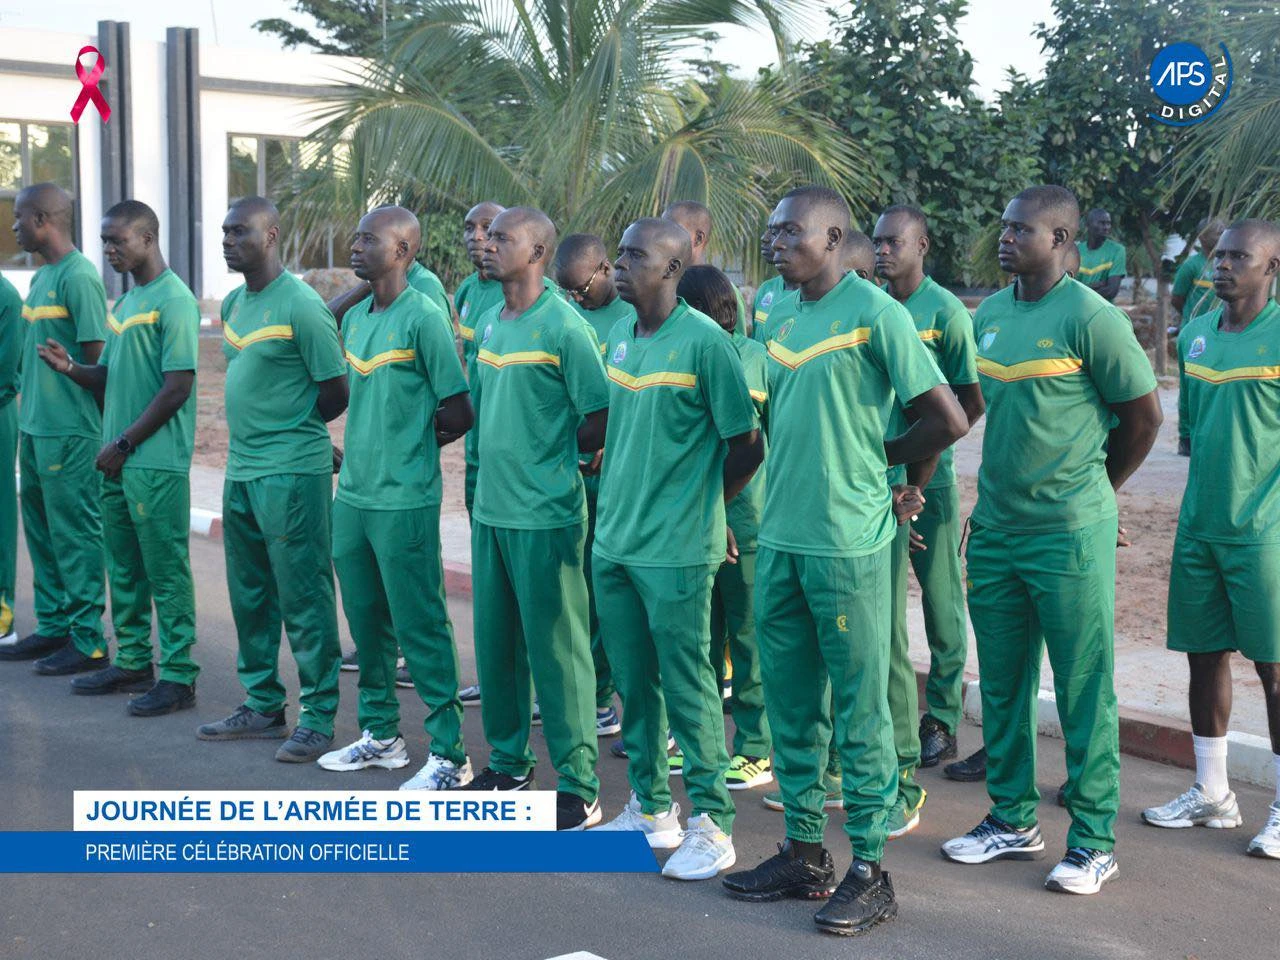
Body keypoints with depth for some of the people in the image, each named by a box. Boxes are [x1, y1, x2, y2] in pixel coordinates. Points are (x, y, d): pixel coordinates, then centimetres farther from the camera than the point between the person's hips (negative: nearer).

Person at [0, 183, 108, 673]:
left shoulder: (79, 277, -14)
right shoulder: (41, 277, 14)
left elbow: (98, 358, -16)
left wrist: (86, 421, -14)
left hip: (68, 432, -9)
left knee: (75, 535, -3)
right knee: (42, 531, 15)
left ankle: (89, 642, 4)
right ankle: (53, 627, 26)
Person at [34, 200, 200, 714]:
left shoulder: (173, 301, -12)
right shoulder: (124, 302, 16)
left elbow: (178, 386, -16)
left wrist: (124, 443, -14)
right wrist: (70, 368, -2)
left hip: (156, 461, -9)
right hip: (118, 459, 9)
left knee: (165, 570, -3)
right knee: (124, 566, 15)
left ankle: (178, 676, 3)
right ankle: (133, 661, 26)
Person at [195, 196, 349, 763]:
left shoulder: (301, 305, -14)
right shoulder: (233, 304, 12)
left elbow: (336, 392, -11)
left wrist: (290, 433, 0)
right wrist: (254, 435, 11)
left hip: (291, 474, -9)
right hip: (241, 471, 9)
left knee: (303, 598, -2)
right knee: (249, 595, 15)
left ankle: (318, 717, 7)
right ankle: (263, 706, 28)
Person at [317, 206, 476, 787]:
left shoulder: (423, 318, -12)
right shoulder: (354, 319, 12)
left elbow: (458, 415, -12)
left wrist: (410, 446, 1)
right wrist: (362, 452, 8)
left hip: (404, 501, -8)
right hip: (352, 494, 8)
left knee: (420, 628, -3)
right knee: (367, 623, 16)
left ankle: (448, 754, 5)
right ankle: (379, 734, 30)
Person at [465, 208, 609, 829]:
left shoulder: (563, 327, -12)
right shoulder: (489, 325, 12)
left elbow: (600, 421, -13)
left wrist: (549, 456, -4)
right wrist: (505, 458, 9)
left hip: (545, 514, -8)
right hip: (490, 506, 8)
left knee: (555, 649, -3)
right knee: (495, 643, 15)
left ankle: (578, 788, 6)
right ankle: (507, 763, 31)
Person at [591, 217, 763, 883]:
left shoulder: (705, 342, -13)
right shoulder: (618, 339, 9)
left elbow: (746, 446, -9)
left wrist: (701, 507, 1)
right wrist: (617, 506, 14)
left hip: (675, 551, -7)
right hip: (613, 542, 7)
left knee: (687, 686, -1)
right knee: (634, 683, 15)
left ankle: (712, 826, 10)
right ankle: (650, 808, 28)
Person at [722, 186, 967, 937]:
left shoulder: (874, 311, -10)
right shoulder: (780, 321, 12)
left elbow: (948, 420, -12)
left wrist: (883, 460, 1)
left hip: (847, 544, -7)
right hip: (779, 539, 7)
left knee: (860, 711, 2)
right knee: (791, 704, 14)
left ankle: (870, 872, 11)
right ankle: (805, 853, 27)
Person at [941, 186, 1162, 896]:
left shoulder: (1090, 318, -12)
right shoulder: (988, 316, 8)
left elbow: (1143, 417, -4)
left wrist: (1093, 490, 7)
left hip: (1070, 535, -7)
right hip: (994, 529, 7)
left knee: (1083, 691, 1)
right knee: (1002, 685, 14)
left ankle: (1093, 841, 11)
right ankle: (1013, 822, 27)